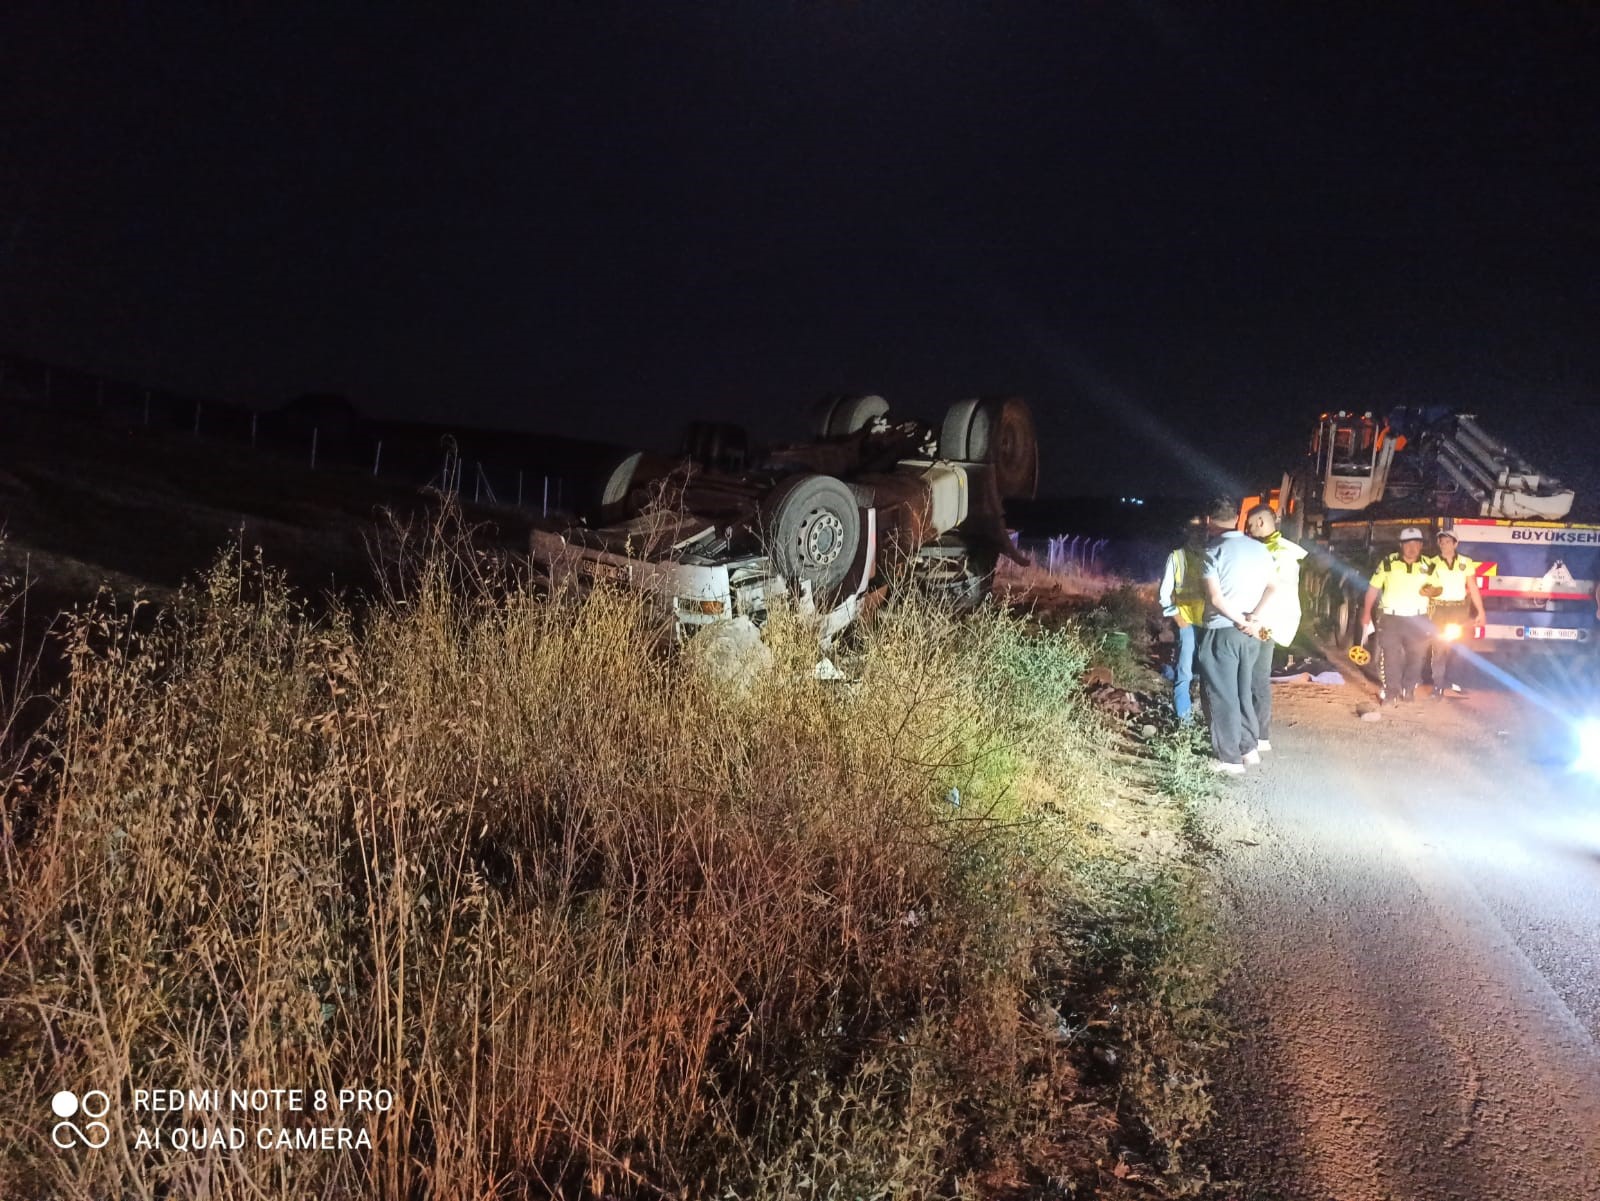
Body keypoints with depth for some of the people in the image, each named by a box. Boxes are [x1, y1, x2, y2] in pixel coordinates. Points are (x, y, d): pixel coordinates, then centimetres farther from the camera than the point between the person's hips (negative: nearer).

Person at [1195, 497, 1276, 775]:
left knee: (1222, 695, 1)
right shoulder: (1260, 549, 9)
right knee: (1242, 691, 19)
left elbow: (1216, 598, -17)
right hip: (1251, 633, 6)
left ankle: (1231, 759, 4)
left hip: (1222, 632, -6)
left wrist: (1242, 623, -8)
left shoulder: (1214, 550, -10)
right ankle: (1249, 748, 23)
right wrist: (1253, 617, -9)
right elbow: (1270, 588, 3)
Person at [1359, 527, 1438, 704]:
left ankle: (1408, 690, 20)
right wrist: (1366, 613, -2)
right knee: (1390, 657, -3)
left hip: (1418, 620, 2)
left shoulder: (1428, 566, 3)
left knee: (1416, 657, 6)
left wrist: (1432, 591, -12)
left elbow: (1437, 588, 13)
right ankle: (1389, 692, 3)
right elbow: (1373, 588, 1)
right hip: (1391, 618, -2)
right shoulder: (1388, 562, -3)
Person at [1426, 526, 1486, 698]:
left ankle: (1447, 679, 27)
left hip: (1459, 609, 2)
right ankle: (1438, 685, 3)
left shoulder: (1466, 563, 2)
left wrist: (1481, 612, 1)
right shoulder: (1432, 563, -2)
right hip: (1439, 609, -2)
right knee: (1440, 646, -3)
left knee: (1453, 645, 11)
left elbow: (1473, 588, 4)